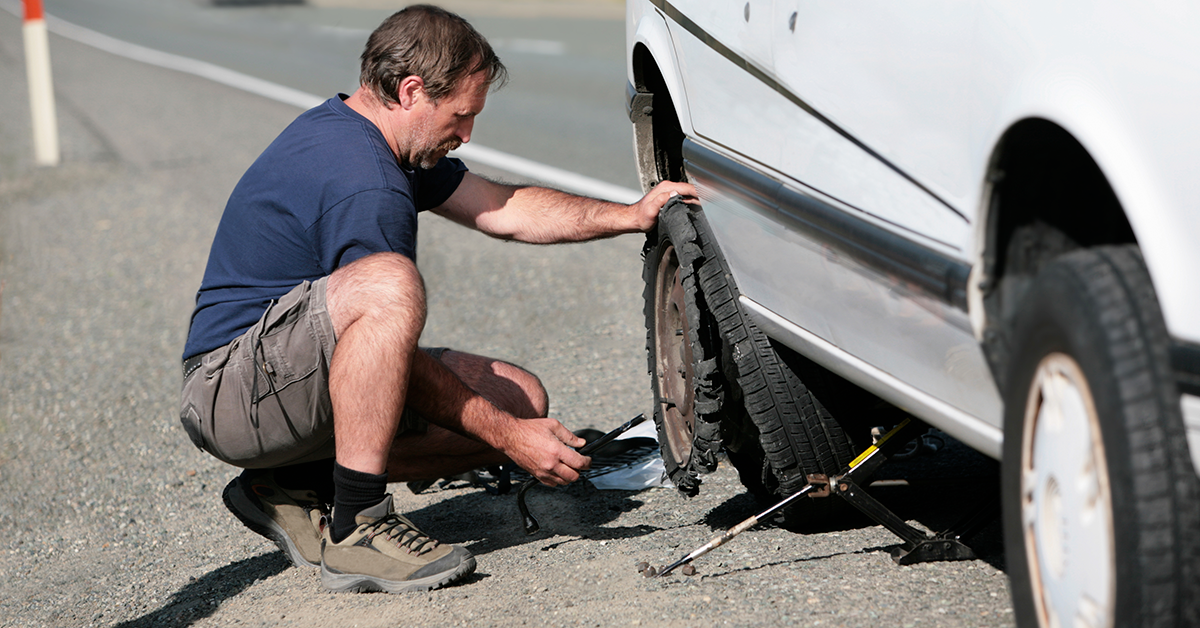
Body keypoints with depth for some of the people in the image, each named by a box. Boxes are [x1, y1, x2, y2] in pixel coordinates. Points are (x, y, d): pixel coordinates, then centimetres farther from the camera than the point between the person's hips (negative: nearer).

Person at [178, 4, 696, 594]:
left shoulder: (345, 126, 9)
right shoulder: (365, 189, -23)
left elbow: (499, 209, 14)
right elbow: (399, 356, -20)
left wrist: (632, 216, 7)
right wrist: (507, 436, -15)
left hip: (297, 373, 11)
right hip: (229, 385, -10)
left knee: (520, 397, 3)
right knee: (386, 284, -38)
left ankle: (293, 487, 8)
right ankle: (357, 527, -27)